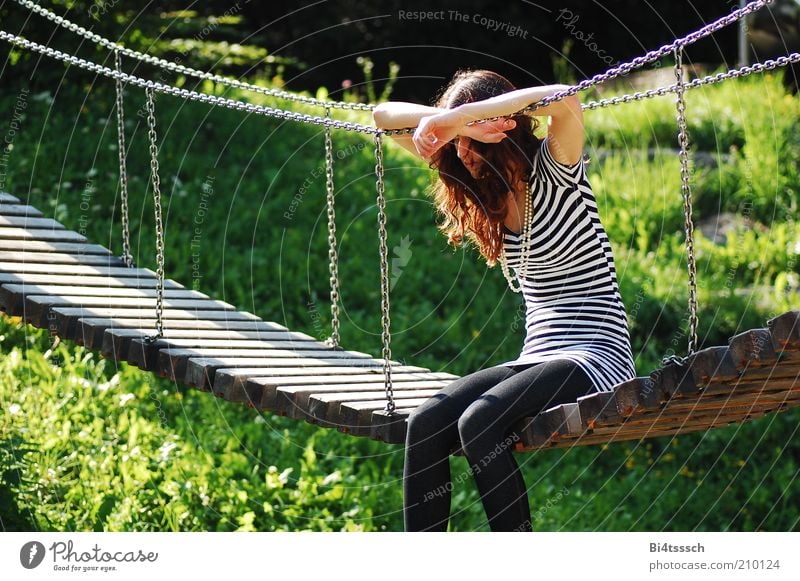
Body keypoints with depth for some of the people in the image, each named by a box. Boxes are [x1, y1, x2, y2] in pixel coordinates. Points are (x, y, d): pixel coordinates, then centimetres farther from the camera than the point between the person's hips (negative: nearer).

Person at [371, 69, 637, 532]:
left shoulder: (554, 172, -5)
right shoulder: (479, 187, 13)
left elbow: (566, 99, -28)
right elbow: (385, 115, 11)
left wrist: (459, 116, -26)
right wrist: (451, 126, -10)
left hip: (596, 356, -6)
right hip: (535, 360, 6)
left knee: (479, 421, -31)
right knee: (426, 423, -21)